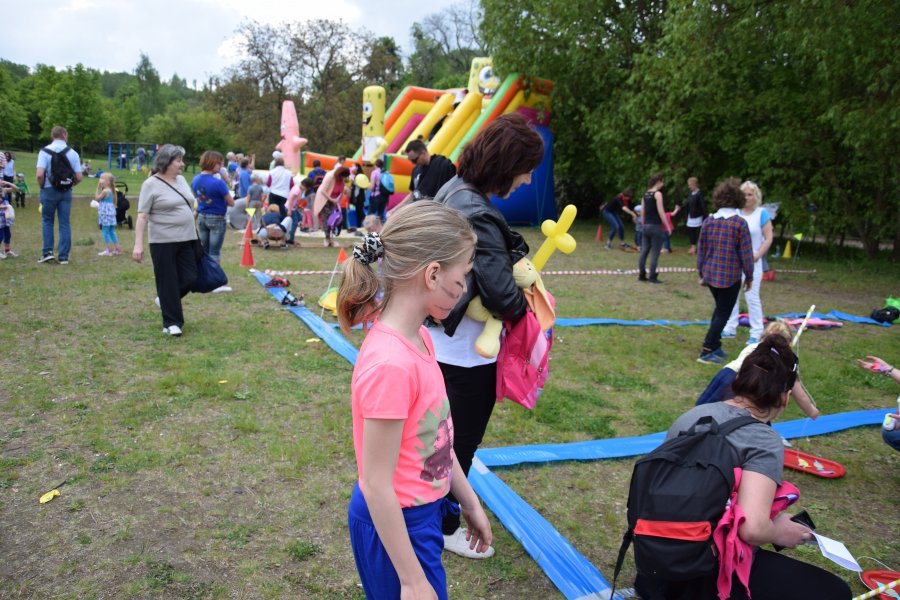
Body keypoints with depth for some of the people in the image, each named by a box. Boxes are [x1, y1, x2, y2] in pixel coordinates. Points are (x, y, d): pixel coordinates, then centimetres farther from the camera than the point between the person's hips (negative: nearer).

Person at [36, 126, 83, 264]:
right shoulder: (73, 153, 0)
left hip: (49, 190, -1)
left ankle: (48, 252, 5)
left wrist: (41, 187, 3)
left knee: (47, 221, 14)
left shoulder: (45, 151, -6)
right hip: (66, 192, 1)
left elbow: (40, 175, -16)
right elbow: (78, 178, -2)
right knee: (64, 223, 6)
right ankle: (64, 256, 5)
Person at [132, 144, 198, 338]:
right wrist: (138, 244, -18)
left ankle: (165, 300, 32)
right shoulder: (151, 184, -9)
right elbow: (142, 216, -12)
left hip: (186, 240, 6)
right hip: (163, 242, -6)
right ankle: (171, 322, 13)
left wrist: (195, 233, 19)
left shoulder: (181, 180, 11)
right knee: (168, 282, 1)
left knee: (189, 278, 5)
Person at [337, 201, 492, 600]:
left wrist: (469, 502, 15)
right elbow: (376, 486, -24)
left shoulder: (418, 339, -4)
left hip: (421, 514, 8)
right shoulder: (391, 364, -31)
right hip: (396, 526, -8)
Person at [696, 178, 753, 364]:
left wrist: (702, 273, 18)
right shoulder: (740, 223, -12)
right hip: (730, 277, -5)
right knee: (723, 313, 4)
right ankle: (707, 352, 1)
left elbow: (701, 250, 7)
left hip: (710, 274, 5)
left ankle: (715, 345, 26)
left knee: (720, 309, 23)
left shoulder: (709, 221, 1)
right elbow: (746, 253, -10)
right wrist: (749, 276, 2)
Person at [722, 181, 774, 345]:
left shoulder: (762, 213, -4)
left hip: (751, 262, -4)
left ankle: (756, 333, 6)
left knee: (752, 297, -2)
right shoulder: (735, 213, 5)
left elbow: (768, 238, -6)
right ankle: (730, 328, 21)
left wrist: (757, 256, -16)